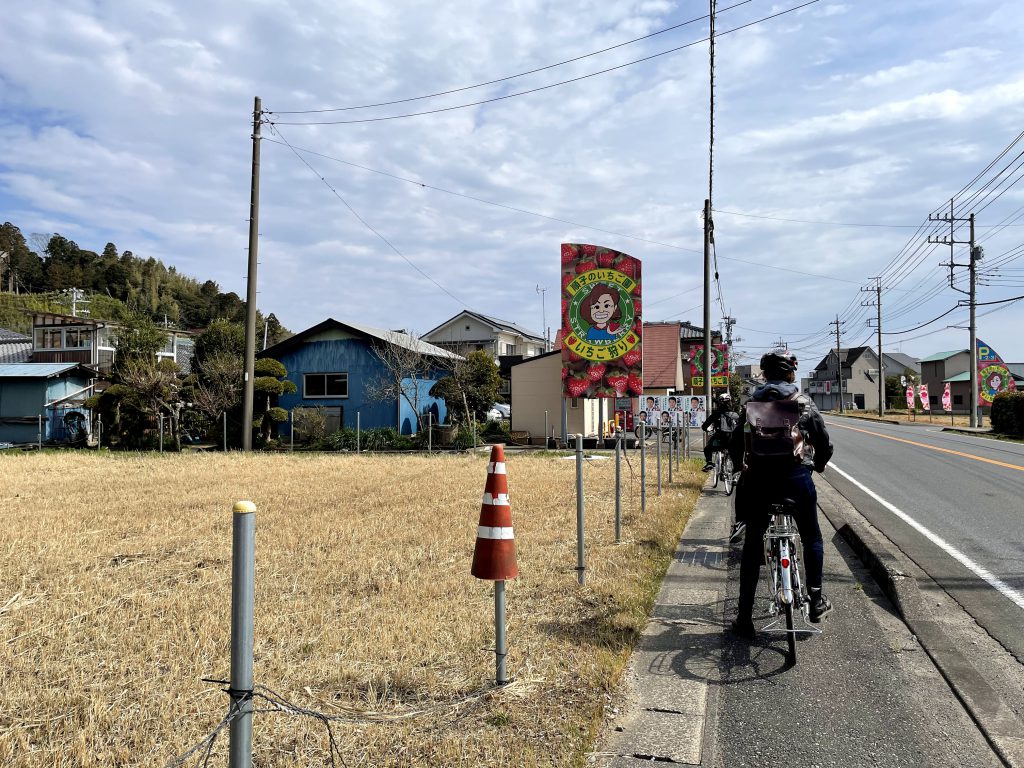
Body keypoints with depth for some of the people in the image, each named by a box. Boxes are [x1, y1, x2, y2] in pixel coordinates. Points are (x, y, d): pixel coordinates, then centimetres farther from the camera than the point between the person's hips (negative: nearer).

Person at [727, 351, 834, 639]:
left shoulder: (752, 404, 7)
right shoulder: (804, 403, 2)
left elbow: (735, 445, 6)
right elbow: (824, 443, 5)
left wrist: (744, 467, 24)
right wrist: (818, 465, 24)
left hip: (758, 478, 2)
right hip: (796, 477, -1)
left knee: (752, 545, 10)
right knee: (812, 538, 22)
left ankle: (745, 617, 10)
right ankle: (816, 600, 24)